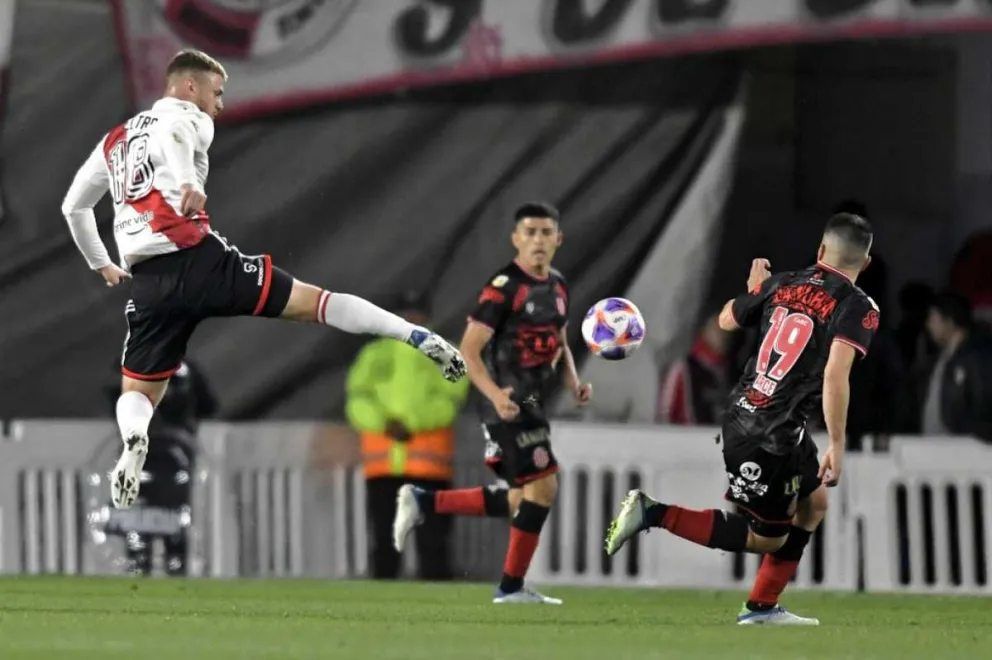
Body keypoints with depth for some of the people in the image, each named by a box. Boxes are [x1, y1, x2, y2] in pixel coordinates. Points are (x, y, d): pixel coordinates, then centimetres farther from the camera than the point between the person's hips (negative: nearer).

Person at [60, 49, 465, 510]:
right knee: (312, 302, -1)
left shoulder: (114, 139, 26)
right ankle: (418, 337, -15)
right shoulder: (187, 118, 8)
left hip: (150, 282, 4)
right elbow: (172, 136, -18)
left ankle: (134, 438, -21)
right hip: (197, 260, -4)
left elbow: (73, 206, 32)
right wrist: (188, 184, -37)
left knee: (138, 393, 14)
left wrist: (101, 265, 46)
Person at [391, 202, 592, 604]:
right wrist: (494, 394, -30)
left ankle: (424, 503, 19)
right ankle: (512, 587, 2)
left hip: (532, 405, 9)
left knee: (518, 502, 11)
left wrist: (573, 382, 8)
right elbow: (469, 349, -16)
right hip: (509, 406, -9)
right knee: (543, 485, -10)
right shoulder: (504, 287, -13)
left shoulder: (557, 286, 12)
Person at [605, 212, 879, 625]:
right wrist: (836, 445, -20)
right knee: (767, 539, 6)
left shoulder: (783, 284, 7)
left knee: (812, 502, 22)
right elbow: (834, 376, -24)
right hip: (772, 437, -8)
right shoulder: (856, 308, -11)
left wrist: (754, 288, 40)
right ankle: (653, 514, -4)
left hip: (742, 417, 8)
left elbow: (727, 320, 21)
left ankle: (763, 607, 23)